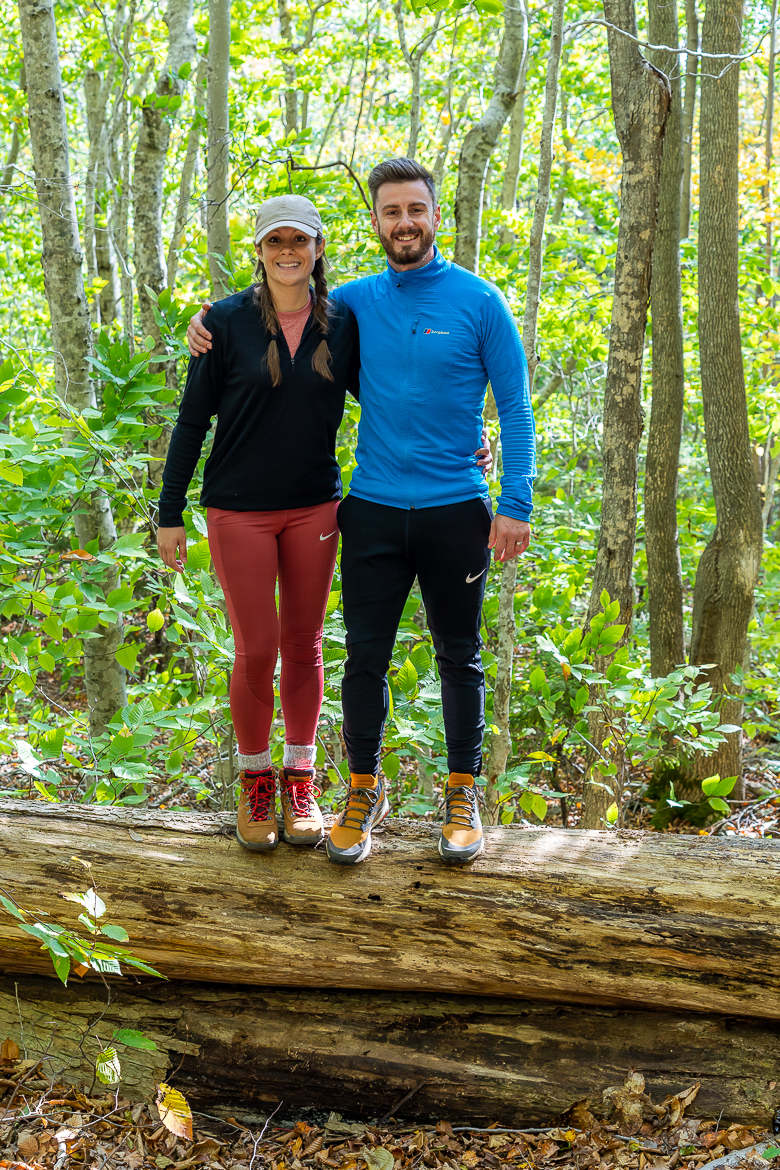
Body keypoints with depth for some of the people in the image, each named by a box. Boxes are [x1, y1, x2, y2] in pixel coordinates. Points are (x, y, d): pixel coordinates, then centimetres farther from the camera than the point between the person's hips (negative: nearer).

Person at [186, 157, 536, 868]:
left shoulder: (479, 301, -2)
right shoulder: (356, 302, 6)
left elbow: (515, 408, -1)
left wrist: (516, 505, -10)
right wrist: (207, 318, 5)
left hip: (455, 513, -2)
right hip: (373, 513, 2)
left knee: (459, 658, 9)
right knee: (365, 658, 3)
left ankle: (463, 795, 23)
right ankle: (364, 792, 19)